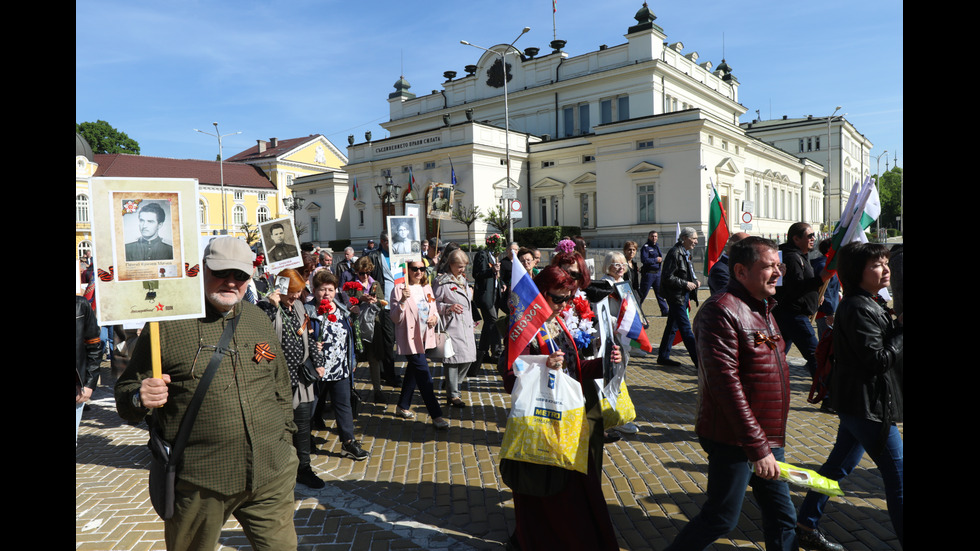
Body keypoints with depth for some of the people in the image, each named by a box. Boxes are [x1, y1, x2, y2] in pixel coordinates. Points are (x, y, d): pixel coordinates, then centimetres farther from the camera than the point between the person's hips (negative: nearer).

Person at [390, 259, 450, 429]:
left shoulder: (426, 288, 10)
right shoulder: (400, 289, -11)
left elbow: (433, 311, 19)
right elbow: (396, 318, -14)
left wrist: (435, 318, -4)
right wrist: (403, 300, -29)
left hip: (425, 337, 7)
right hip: (410, 338, -7)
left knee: (413, 371, 18)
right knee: (424, 376, -11)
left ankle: (403, 407, 34)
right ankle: (436, 415, -7)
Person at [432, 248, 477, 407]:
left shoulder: (463, 280, 19)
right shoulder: (442, 282, -8)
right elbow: (434, 304, -12)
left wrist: (470, 294, 17)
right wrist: (449, 307, -23)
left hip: (466, 327, 8)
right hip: (451, 327, -8)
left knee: (468, 358, 7)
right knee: (453, 359, -7)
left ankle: (452, 387, 28)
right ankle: (453, 395, 4)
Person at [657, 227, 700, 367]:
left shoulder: (685, 253, 15)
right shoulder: (675, 253, -15)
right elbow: (667, 277, -19)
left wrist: (694, 281, 7)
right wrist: (686, 284, -18)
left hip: (683, 296, 10)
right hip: (676, 296, -10)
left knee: (672, 326, 14)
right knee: (686, 329, -7)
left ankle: (663, 357, 23)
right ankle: (699, 361, -5)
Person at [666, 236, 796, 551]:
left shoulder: (762, 309, 13)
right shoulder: (722, 310, -19)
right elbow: (725, 383, -25)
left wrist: (768, 442, 19)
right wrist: (757, 447, -24)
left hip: (767, 439, 9)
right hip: (734, 440, -9)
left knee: (782, 517, 16)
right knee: (721, 519, 2)